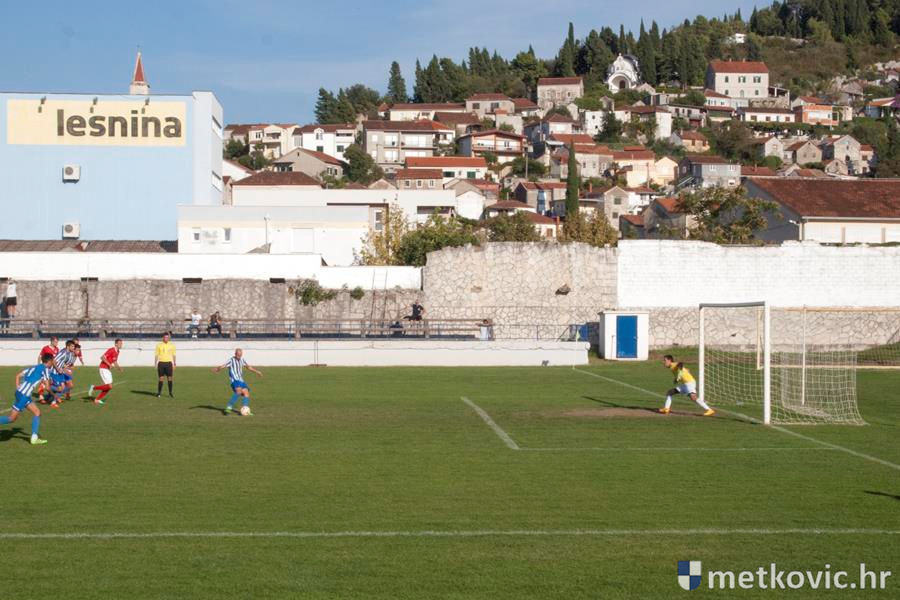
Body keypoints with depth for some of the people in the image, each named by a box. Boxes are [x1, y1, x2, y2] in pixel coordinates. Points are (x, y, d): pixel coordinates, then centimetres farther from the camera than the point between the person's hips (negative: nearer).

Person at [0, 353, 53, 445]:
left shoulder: (34, 367, 19)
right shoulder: (45, 369, -4)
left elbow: (18, 376, 19)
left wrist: (18, 388, 17)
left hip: (20, 392, 9)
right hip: (23, 395, -9)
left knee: (37, 412, 11)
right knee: (12, 418, -4)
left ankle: (34, 437, 8)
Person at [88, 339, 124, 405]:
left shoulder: (117, 352, 12)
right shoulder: (111, 350, -17)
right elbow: (103, 357, -23)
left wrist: (119, 368, 6)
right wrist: (109, 364, -29)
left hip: (108, 370, 9)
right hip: (104, 369, -9)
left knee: (108, 387, 5)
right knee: (109, 386, -14)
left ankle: (97, 399, 13)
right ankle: (94, 388, 2)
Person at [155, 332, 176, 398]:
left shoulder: (172, 345, 6)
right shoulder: (159, 345, 2)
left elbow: (173, 355, 11)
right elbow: (156, 355, 5)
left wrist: (174, 364, 7)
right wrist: (156, 364, -1)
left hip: (169, 363, 1)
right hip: (161, 363, -1)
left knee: (170, 378, -1)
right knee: (161, 378, -2)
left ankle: (170, 393, 7)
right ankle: (159, 392, 8)